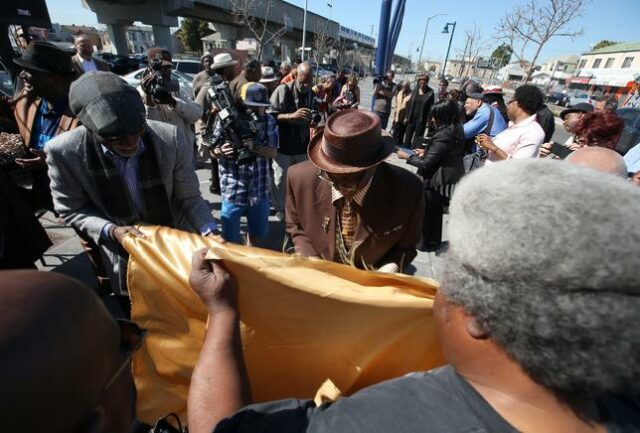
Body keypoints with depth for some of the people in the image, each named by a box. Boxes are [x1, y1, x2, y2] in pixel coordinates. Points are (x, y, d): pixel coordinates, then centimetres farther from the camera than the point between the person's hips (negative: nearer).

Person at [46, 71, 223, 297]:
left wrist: (210, 232, -28)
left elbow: (188, 197, -13)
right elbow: (72, 210, -6)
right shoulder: (65, 152, -20)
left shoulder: (170, 138, -22)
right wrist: (110, 231, -24)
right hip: (124, 258, 1)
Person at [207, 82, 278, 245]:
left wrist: (254, 147, -22)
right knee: (230, 239, 7)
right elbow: (213, 151, -2)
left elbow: (273, 152, -3)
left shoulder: (268, 121, -1)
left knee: (257, 231, 23)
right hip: (233, 190, -3)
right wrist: (221, 152, -25)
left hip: (259, 189, 3)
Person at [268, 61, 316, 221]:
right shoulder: (283, 90, -12)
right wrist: (292, 115, -27)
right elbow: (270, 115, -16)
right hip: (283, 145, -4)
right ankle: (279, 208, 28)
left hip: (302, 146, 5)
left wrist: (313, 122, -7)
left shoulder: (312, 94, 5)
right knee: (280, 179, 6)